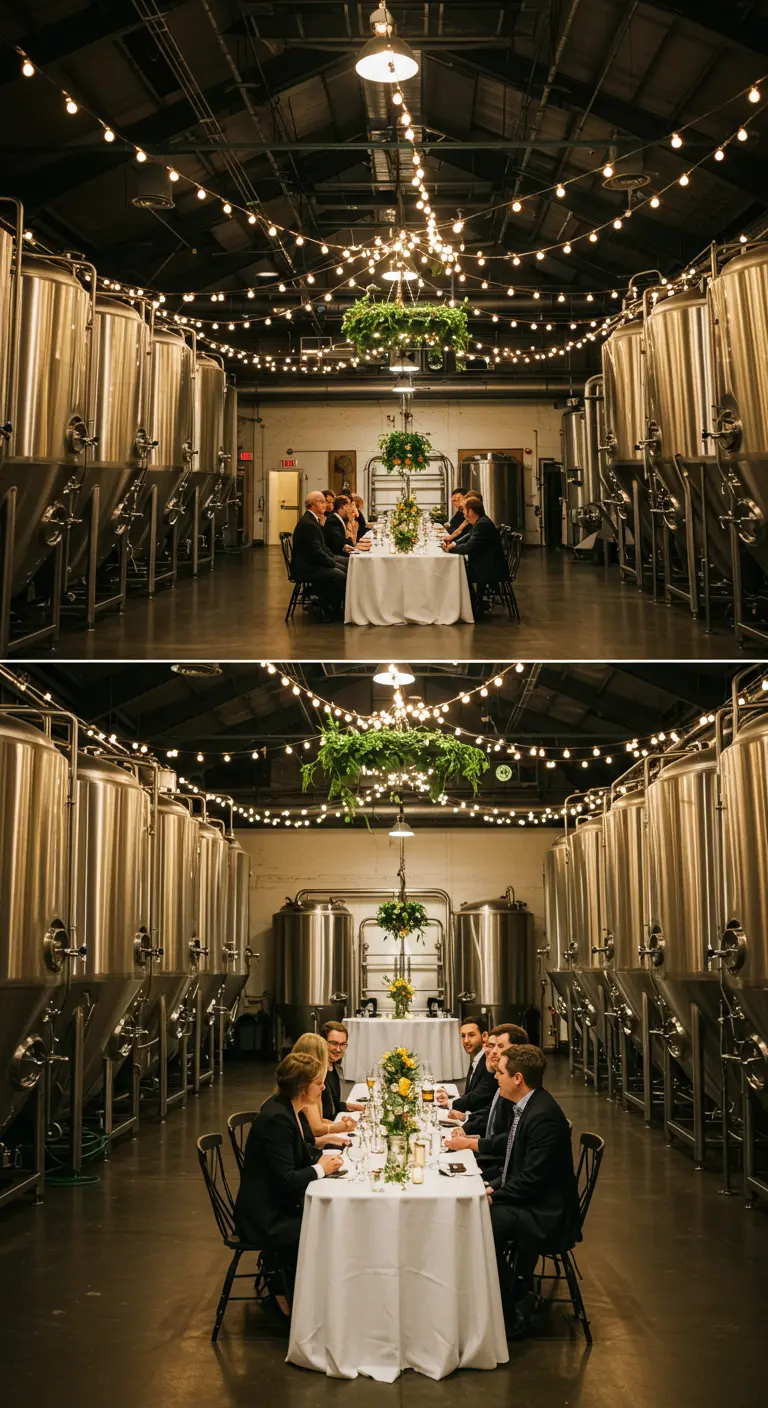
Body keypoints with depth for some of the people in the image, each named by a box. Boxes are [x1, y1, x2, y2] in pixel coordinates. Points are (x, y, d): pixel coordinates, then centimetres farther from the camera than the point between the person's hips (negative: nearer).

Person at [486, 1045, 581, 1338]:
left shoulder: (543, 1116, -23)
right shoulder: (526, 1107, 8)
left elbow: (532, 1179, -23)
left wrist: (494, 1196, -16)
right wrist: (494, 1187, 3)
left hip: (545, 1214, -10)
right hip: (526, 1203, 10)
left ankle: (512, 1313, -6)